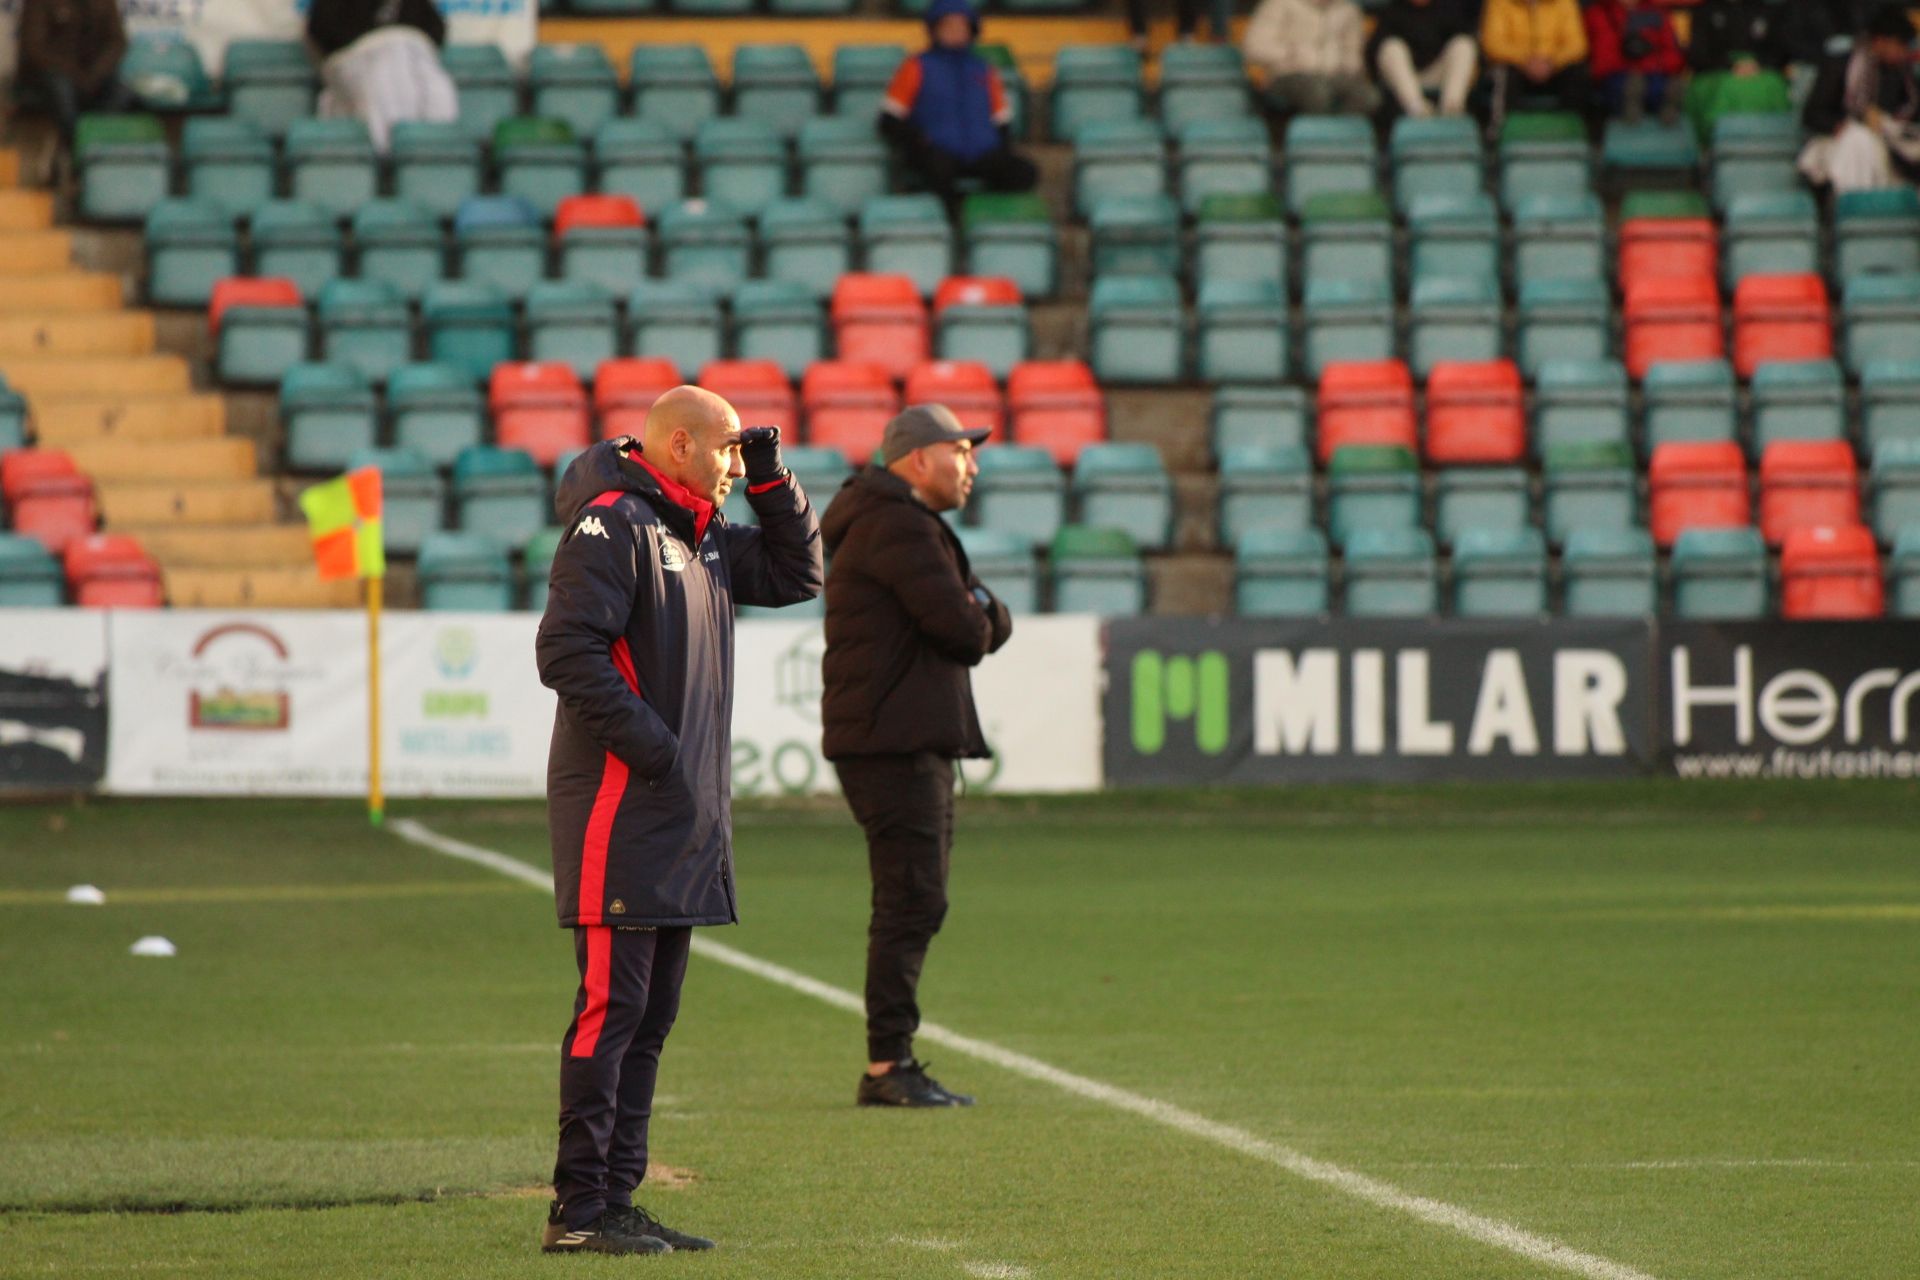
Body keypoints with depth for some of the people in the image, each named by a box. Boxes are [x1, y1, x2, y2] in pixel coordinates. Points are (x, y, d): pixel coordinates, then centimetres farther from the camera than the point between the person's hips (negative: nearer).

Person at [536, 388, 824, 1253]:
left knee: (649, 1017, 10)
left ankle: (615, 1199, 15)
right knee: (611, 1005, -9)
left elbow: (796, 576, 26)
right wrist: (644, 740, -20)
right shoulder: (613, 526, -11)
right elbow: (565, 651, -19)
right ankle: (579, 1209, -7)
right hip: (619, 808, -10)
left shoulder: (704, 538, 17)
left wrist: (772, 484, 14)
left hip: (684, 816, 10)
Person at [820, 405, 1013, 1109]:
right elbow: (965, 633, -19)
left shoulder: (913, 526, 22)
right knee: (912, 902, -11)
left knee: (914, 905, 11)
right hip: (892, 744, -11)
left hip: (919, 745, 11)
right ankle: (888, 1065, -11)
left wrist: (979, 612, -4)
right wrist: (974, 613, 3)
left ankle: (891, 1066, 14)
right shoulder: (899, 525, -13)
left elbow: (991, 629, 18)